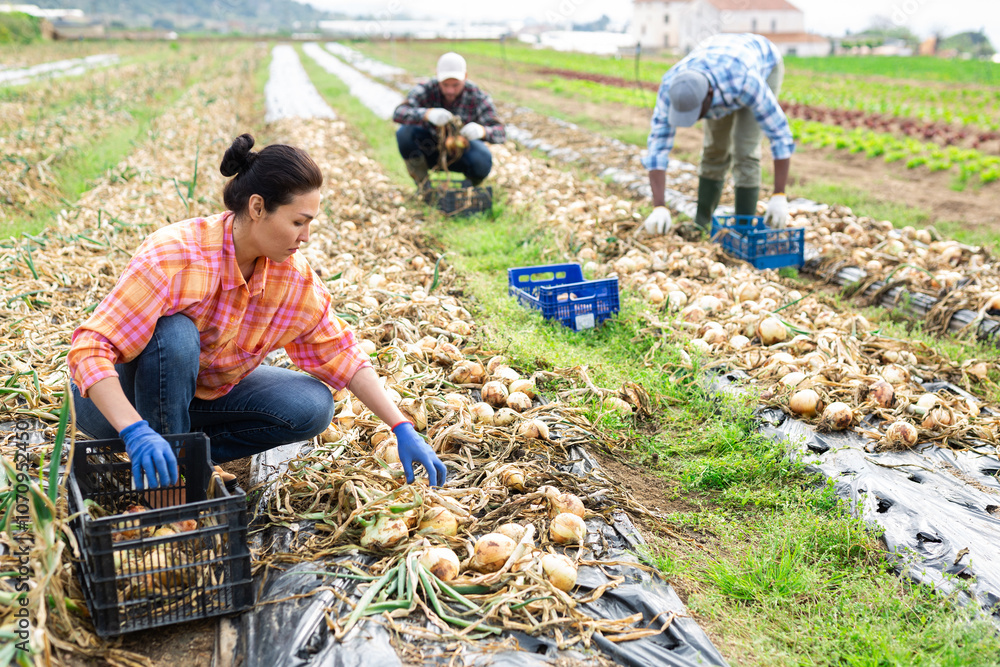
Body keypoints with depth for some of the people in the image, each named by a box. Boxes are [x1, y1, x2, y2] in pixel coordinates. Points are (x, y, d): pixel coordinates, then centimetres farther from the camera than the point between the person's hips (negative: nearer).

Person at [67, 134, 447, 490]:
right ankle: (163, 480, -19)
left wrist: (402, 429, -11)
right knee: (175, 333, -36)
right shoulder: (173, 256, -31)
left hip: (204, 393, 5)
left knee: (312, 406, -14)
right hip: (113, 402, -4)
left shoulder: (295, 277, -14)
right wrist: (136, 431, -49)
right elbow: (89, 349, -34)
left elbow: (339, 354, -5)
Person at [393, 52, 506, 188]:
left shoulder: (478, 97, -21)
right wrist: (428, 114, -56)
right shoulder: (426, 91, -20)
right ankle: (423, 184, -6)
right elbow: (398, 114, -36)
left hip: (462, 155, -1)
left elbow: (500, 134, -30)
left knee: (483, 159, -34)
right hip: (431, 152, 1)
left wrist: (481, 131, -55)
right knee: (405, 131, -27)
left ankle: (470, 184, 3)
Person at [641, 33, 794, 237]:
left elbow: (779, 132, -42)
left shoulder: (745, 82, -49)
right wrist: (659, 208, -45)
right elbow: (657, 146, -36)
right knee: (716, 148, 1)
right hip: (722, 63, 4)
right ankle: (702, 223, 17)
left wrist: (779, 197, -44)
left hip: (765, 65, -4)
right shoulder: (672, 87, -37)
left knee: (743, 148, -16)